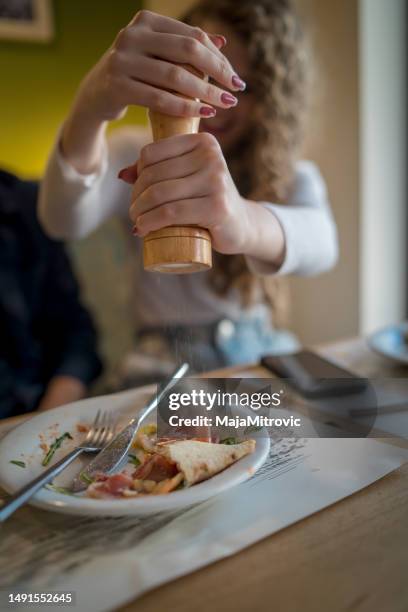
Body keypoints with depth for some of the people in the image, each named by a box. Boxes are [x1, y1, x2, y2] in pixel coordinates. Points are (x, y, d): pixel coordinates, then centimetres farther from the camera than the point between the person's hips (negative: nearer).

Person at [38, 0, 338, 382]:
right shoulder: (136, 149, -1)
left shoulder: (293, 177, 0)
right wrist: (89, 108, -40)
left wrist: (245, 222, -47)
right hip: (163, 357, -1)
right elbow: (64, 223, -22)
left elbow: (320, 242, -24)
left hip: (262, 351, 2)